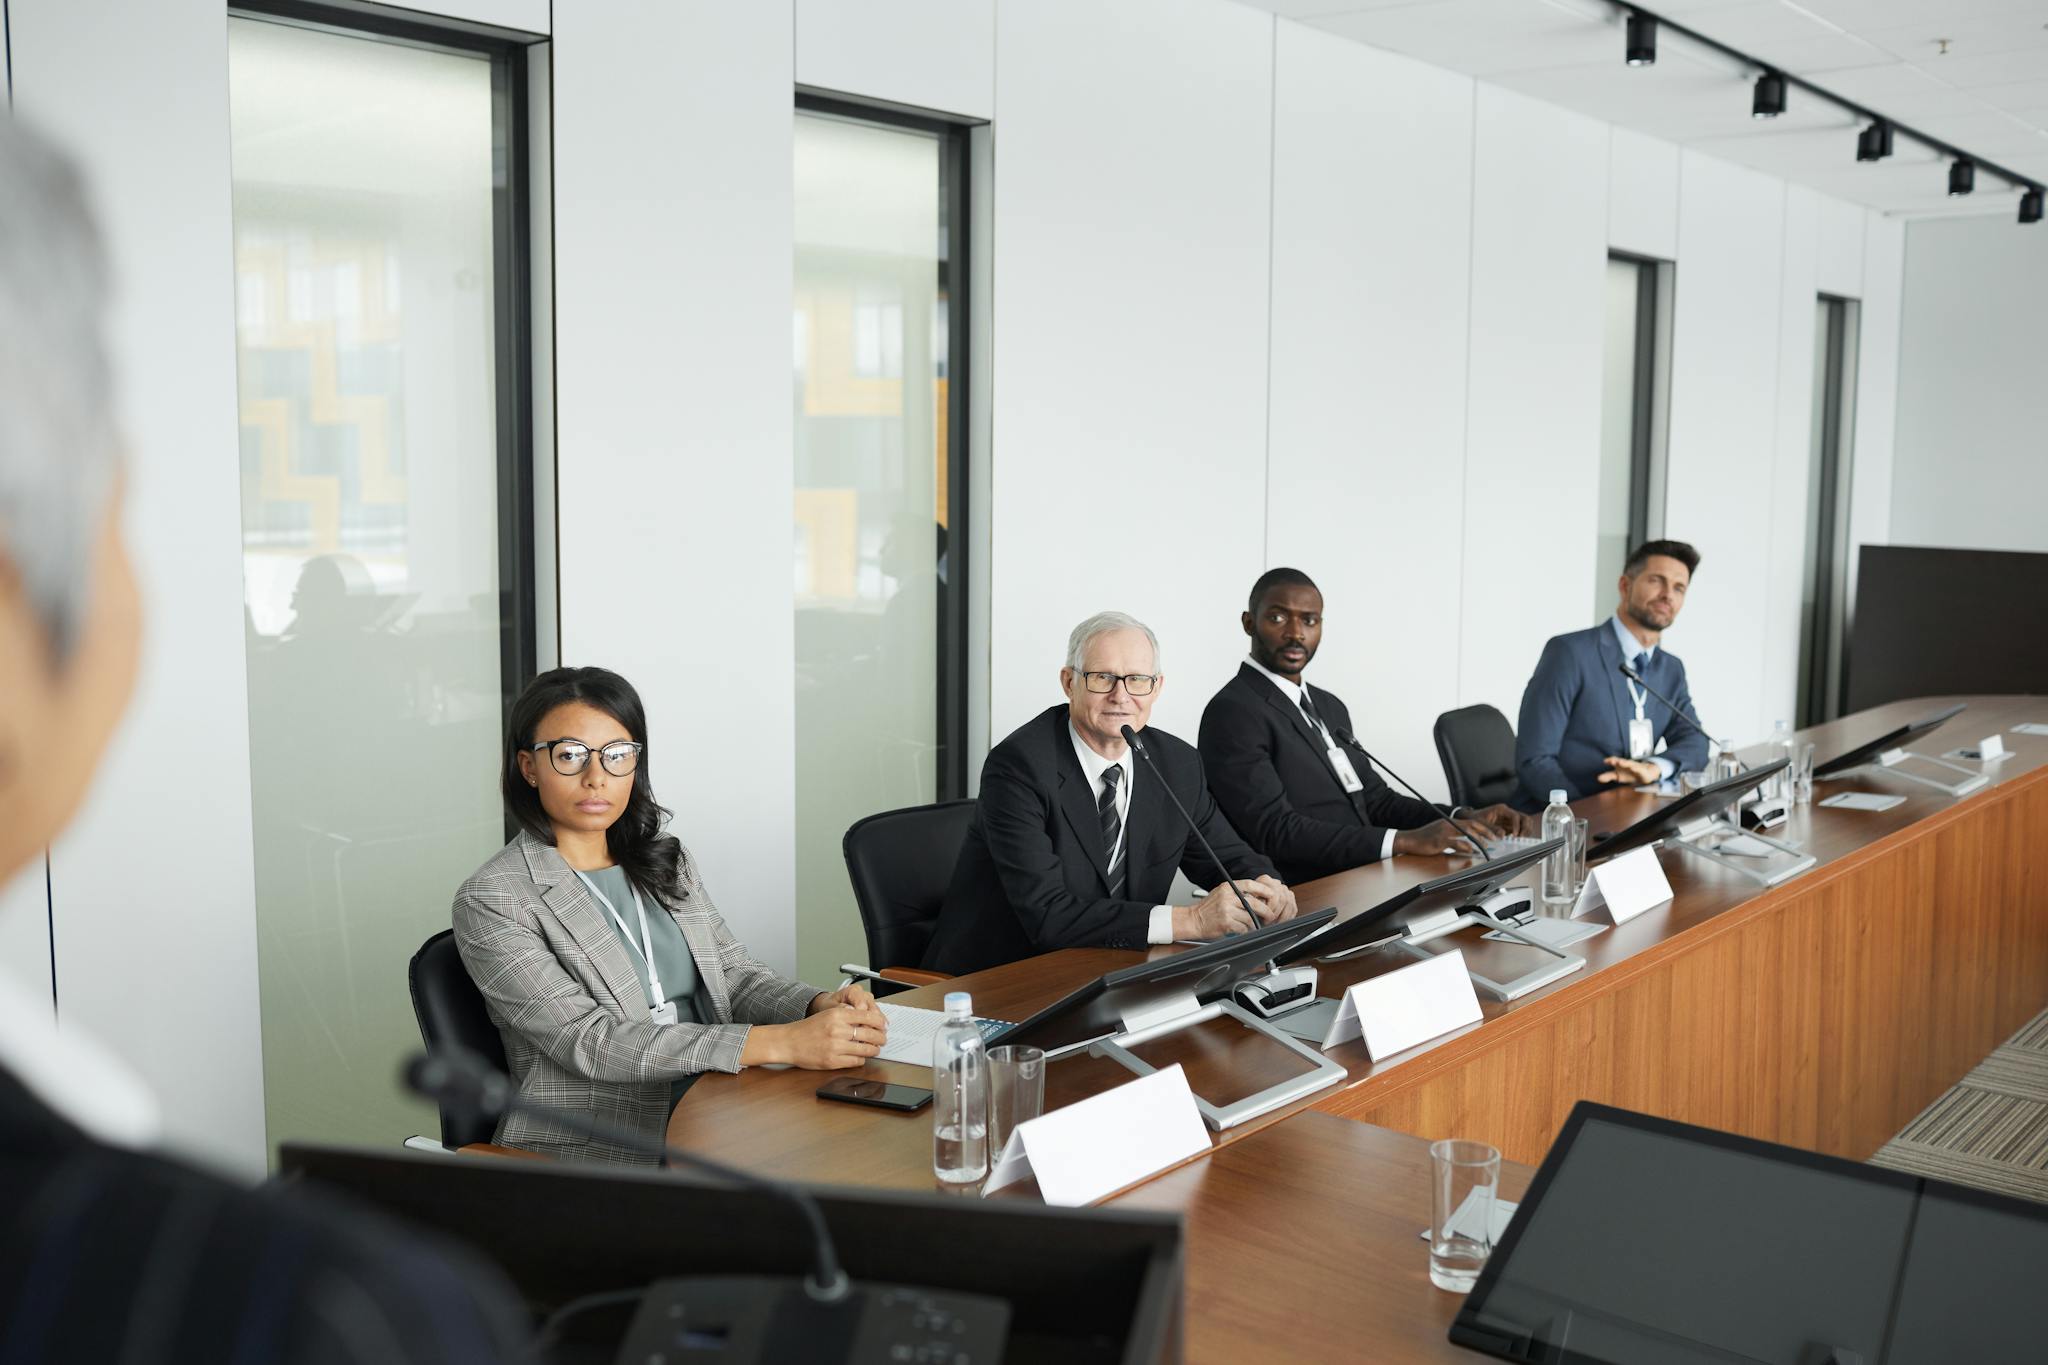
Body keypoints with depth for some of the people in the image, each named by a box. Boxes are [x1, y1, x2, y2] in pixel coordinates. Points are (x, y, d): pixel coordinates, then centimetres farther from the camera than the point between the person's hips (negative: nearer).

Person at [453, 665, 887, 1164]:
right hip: (589, 1154, -6)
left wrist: (820, 1006, -12)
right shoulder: (490, 902, -8)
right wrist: (780, 1043, -25)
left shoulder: (668, 861, 14)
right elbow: (590, 1041, -17)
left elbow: (735, 973, 12)